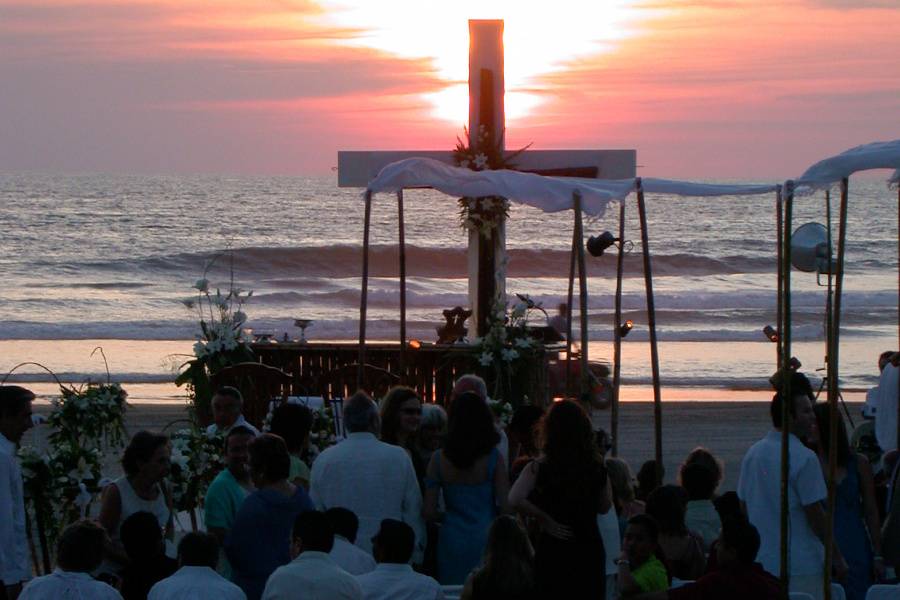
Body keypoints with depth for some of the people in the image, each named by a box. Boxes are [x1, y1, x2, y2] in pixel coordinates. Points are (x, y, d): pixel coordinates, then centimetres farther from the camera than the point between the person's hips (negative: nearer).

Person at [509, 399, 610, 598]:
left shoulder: (540, 467, -10)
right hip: (590, 549, 2)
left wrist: (546, 520, -13)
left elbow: (515, 499, -24)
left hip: (553, 551, -2)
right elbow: (604, 507, 11)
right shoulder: (597, 466, -2)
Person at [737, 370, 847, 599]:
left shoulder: (752, 453, 8)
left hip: (760, 563, 7)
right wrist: (837, 557, -4)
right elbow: (815, 515, -14)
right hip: (800, 567, -7)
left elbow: (743, 507, 13)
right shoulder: (804, 458, -15)